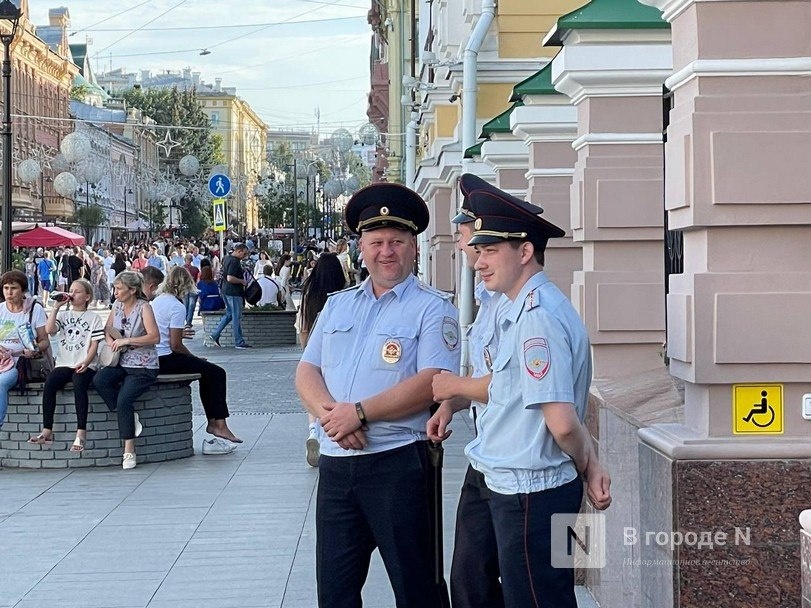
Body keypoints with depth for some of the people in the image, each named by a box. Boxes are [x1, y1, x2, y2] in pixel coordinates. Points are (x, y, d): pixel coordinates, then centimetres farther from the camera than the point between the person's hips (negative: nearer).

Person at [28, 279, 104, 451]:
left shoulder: (93, 317, 8)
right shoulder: (63, 315, 18)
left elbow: (94, 344, 0)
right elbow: (49, 330, -2)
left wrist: (86, 362, -17)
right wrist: (56, 307, -2)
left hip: (84, 366, -3)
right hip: (63, 364, 3)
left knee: (79, 384, -36)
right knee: (49, 383, -28)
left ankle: (81, 433, -34)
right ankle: (47, 431, -26)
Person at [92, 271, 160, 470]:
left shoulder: (144, 307, -12)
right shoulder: (117, 305, 8)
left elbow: (154, 336, -20)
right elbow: (108, 329, 21)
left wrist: (126, 341, -21)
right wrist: (110, 341, -3)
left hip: (143, 367, -7)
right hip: (122, 363, 7)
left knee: (124, 400, -24)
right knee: (99, 380, -22)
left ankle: (129, 451, -14)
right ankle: (130, 416, -6)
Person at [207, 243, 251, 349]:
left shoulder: (227, 258, 11)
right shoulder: (234, 262, -20)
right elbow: (230, 278, -27)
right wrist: (242, 281, -15)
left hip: (226, 291, 10)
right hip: (234, 292, -10)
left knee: (229, 314, 19)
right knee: (237, 317, -2)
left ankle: (215, 335, 16)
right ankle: (239, 342, 3)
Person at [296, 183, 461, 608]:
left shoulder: (432, 309, -3)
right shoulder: (337, 305, 15)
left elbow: (432, 382, -15)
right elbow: (307, 372, 10)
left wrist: (359, 413, -18)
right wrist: (329, 413, -11)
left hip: (397, 462, -5)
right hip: (335, 461, 6)